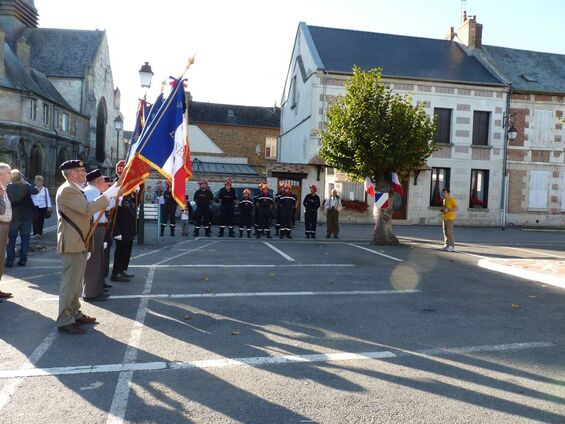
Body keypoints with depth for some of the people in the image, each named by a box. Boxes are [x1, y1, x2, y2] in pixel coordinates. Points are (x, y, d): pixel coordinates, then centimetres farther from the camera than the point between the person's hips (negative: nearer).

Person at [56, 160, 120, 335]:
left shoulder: (74, 189, 16)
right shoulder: (67, 190, -17)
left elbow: (85, 211, 23)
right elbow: (88, 209, -29)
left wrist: (111, 195, 17)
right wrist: (110, 192, -27)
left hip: (79, 243, 11)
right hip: (72, 244, -11)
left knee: (76, 282, 17)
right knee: (70, 283, -6)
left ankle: (75, 314, 28)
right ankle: (64, 321, 2)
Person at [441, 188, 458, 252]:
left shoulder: (452, 199, -8)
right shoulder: (444, 200, 16)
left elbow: (456, 208, -14)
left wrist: (448, 210, -23)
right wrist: (442, 210, 9)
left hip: (450, 218, -8)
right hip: (444, 218, 8)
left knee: (449, 232, -10)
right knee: (445, 232, 8)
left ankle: (452, 246, -6)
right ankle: (446, 245, 13)